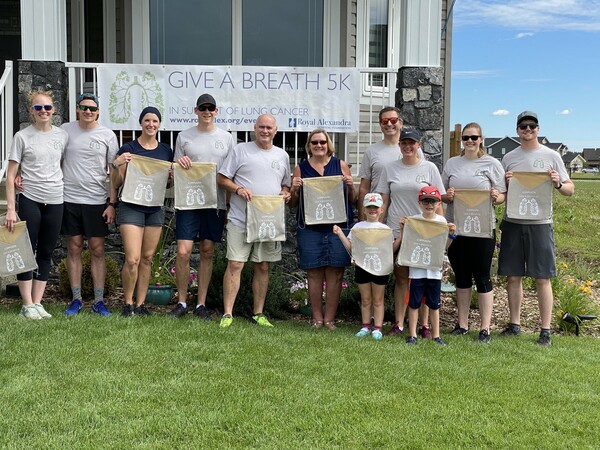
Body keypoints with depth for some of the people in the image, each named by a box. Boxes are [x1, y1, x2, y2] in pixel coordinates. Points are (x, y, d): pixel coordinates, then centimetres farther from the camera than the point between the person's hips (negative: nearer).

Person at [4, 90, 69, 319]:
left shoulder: (62, 136, 5)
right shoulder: (22, 136, -4)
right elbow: (11, 175, -4)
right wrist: (10, 208, -11)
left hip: (55, 202, 3)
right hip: (30, 201, -3)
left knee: (46, 253, 8)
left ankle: (37, 303, 16)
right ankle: (27, 305, 6)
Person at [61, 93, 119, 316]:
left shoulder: (107, 135, 1)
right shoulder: (65, 130, 4)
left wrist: (112, 203, -3)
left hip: (97, 201, -1)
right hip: (69, 199, 1)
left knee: (97, 250, 3)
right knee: (74, 249, 6)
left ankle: (99, 301, 10)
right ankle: (76, 299, 15)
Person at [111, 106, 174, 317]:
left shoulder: (166, 151, 9)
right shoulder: (128, 149, -2)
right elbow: (116, 183, -1)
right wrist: (117, 165, -18)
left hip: (155, 208, 4)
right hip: (131, 207, -4)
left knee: (147, 258, 7)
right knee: (132, 260, -10)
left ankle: (140, 303, 16)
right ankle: (127, 303, 8)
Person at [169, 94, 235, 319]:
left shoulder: (226, 138, 9)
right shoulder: (184, 136, 7)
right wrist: (179, 163, -12)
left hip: (215, 202, 1)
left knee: (207, 253, 6)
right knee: (183, 252, -8)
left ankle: (201, 304, 15)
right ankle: (182, 302, 8)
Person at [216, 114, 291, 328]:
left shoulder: (282, 155, 14)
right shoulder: (240, 150, 2)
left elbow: (286, 184, 21)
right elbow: (222, 178, 1)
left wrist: (285, 194, -1)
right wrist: (238, 189, -16)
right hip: (240, 220, -4)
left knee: (263, 267, 8)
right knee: (235, 265, -8)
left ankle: (258, 313, 18)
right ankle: (227, 314, -2)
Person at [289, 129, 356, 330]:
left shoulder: (340, 165, 10)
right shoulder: (301, 168, 10)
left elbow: (353, 200, 12)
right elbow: (293, 203, 12)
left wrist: (350, 186, -8)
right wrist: (295, 189, -7)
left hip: (338, 226, 0)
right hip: (310, 228, 0)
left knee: (335, 273, -1)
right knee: (314, 273, 1)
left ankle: (330, 318, 7)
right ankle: (317, 317, 11)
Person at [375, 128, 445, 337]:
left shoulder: (429, 168, 4)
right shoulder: (390, 169, 8)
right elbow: (383, 201, 10)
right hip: (396, 231, 2)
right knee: (400, 278, 6)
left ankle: (424, 325, 11)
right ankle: (398, 324, 12)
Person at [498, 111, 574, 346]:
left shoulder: (551, 156, 3)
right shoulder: (508, 158, 10)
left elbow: (570, 189, 6)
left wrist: (558, 184, -16)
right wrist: (506, 183, -8)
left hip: (539, 224, -3)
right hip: (512, 223, 3)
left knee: (542, 278, -1)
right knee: (513, 276, 7)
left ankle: (546, 330, 6)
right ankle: (514, 325, 19)